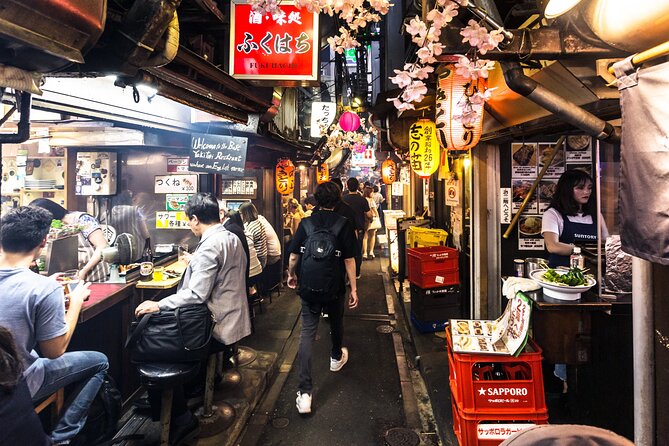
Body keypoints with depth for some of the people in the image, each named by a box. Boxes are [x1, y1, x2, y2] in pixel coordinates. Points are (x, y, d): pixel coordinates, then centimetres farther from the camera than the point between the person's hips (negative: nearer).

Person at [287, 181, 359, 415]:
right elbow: (349, 260, -12)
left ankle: (305, 393, -3)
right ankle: (337, 358, 53)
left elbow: (294, 256, -2)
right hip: (335, 288, 0)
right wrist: (354, 288, -4)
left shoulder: (306, 223, -5)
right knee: (336, 323, 26)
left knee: (307, 333, 2)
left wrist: (291, 275, 18)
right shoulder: (344, 224, -10)